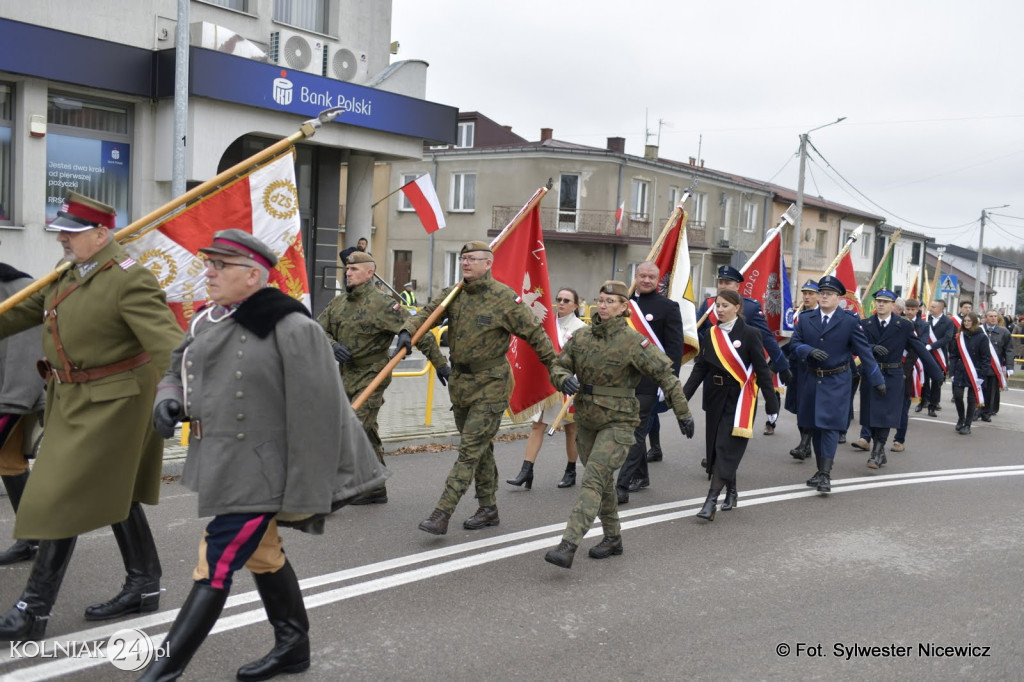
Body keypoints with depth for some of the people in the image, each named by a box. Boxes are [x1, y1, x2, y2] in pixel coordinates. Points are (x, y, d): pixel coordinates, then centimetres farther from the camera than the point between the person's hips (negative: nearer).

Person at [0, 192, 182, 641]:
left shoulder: (129, 280, -20)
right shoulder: (69, 274, 9)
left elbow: (169, 343, -29)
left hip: (109, 403, -9)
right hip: (76, 402, 9)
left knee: (62, 500, -3)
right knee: (115, 493, 16)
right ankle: (144, 586, 30)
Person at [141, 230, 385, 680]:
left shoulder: (291, 330, -20)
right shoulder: (207, 322, 6)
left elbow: (315, 417, -21)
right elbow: (177, 370, 21)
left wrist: (306, 496, -20)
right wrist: (168, 399, -4)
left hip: (257, 472, -9)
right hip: (221, 466, 9)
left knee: (215, 570, -4)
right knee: (262, 556, 21)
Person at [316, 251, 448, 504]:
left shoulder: (381, 304, -13)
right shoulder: (339, 302, 9)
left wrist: (440, 364, -15)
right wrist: (333, 345, -11)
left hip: (371, 377, -8)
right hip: (347, 376, 8)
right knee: (367, 434, 14)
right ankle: (376, 490, 25)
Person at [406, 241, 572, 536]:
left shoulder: (504, 298, -12)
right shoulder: (454, 294, 6)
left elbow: (535, 334, -9)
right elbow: (428, 312, 3)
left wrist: (556, 369, -10)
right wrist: (408, 331, -19)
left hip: (490, 384, -7)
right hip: (460, 382, 7)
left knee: (471, 447, -9)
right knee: (480, 448, 15)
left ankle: (442, 513, -10)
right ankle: (488, 509, 27)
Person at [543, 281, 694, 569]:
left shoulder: (633, 341, -12)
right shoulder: (582, 336, 3)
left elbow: (666, 375, -8)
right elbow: (560, 364, 11)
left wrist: (683, 413, -5)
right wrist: (564, 380, -13)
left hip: (617, 422, -6)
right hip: (586, 418, 6)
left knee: (594, 479, -16)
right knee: (602, 481, 17)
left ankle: (568, 545, -22)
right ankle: (613, 539, 32)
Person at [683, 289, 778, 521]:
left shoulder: (749, 334, -8)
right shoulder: (711, 334, 6)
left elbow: (762, 370, -7)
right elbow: (700, 367, 6)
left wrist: (772, 404, -8)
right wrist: (683, 396, -3)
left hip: (739, 399, -5)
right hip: (715, 397, 5)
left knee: (726, 448, -10)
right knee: (715, 447, 11)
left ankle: (711, 501, -11)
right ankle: (731, 493, 29)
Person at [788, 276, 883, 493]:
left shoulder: (850, 320, -3)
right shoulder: (805, 319, 6)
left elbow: (863, 351, -2)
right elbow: (795, 343, 3)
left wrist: (877, 380, -1)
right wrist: (809, 351, -19)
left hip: (837, 382, -4)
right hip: (812, 380, 4)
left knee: (830, 426, -9)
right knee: (815, 426, 10)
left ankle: (826, 475, -8)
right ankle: (821, 470, 22)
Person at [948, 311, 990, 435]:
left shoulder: (982, 337, -4)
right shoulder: (959, 336, 6)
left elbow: (985, 358, -5)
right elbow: (953, 355, 7)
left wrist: (981, 375, -11)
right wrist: (952, 371, -1)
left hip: (974, 374, -3)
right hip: (960, 372, 3)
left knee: (972, 399, 2)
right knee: (957, 396, -2)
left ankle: (967, 425, 11)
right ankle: (960, 419, 23)